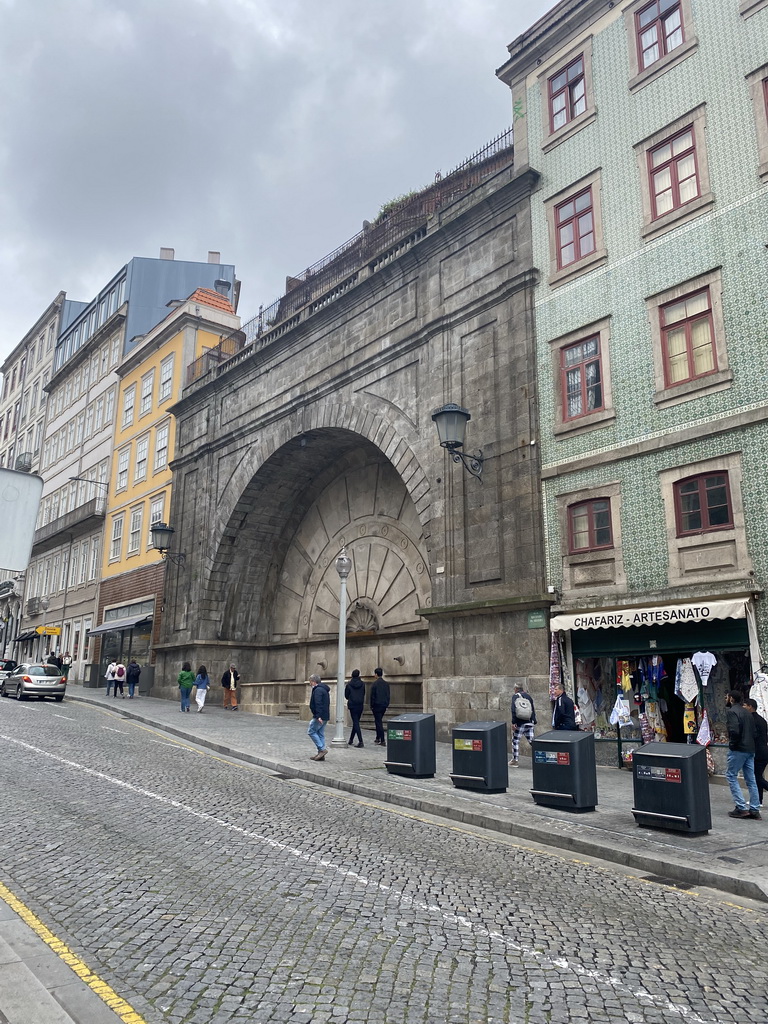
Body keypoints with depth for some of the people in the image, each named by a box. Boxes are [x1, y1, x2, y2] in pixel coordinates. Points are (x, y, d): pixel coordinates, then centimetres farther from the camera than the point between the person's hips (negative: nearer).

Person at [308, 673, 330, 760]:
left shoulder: (318, 690, -14)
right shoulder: (324, 689, 19)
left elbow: (318, 704, -23)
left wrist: (318, 716, -28)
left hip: (320, 717, -10)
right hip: (325, 716, 10)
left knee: (311, 732, -3)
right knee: (320, 734, 11)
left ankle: (322, 749, -7)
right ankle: (321, 754, 12)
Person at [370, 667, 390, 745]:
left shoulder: (375, 683, -11)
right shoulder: (386, 683, 8)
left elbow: (372, 696, -10)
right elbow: (388, 695, 11)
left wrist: (371, 706, -2)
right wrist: (387, 705, 16)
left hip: (377, 705, -6)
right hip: (384, 705, 6)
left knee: (379, 722, -2)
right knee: (378, 721, 21)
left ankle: (382, 740, -6)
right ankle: (378, 738, 25)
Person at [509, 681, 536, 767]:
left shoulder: (515, 696, -4)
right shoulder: (528, 696, 9)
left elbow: (513, 710, -14)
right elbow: (533, 710, 7)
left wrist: (513, 722, -15)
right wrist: (534, 721, 10)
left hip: (519, 723, -4)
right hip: (529, 723, 4)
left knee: (515, 741, 8)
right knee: (532, 741, 4)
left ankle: (515, 761, 14)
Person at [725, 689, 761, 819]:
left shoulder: (731, 711, -12)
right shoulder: (747, 712, 15)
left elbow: (734, 730, -23)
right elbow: (754, 731, 14)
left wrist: (732, 743, -10)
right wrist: (749, 742, 13)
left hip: (738, 750, -8)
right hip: (750, 749, 8)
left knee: (731, 776, 2)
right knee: (750, 779, 10)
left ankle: (741, 808, -3)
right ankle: (754, 810, 12)